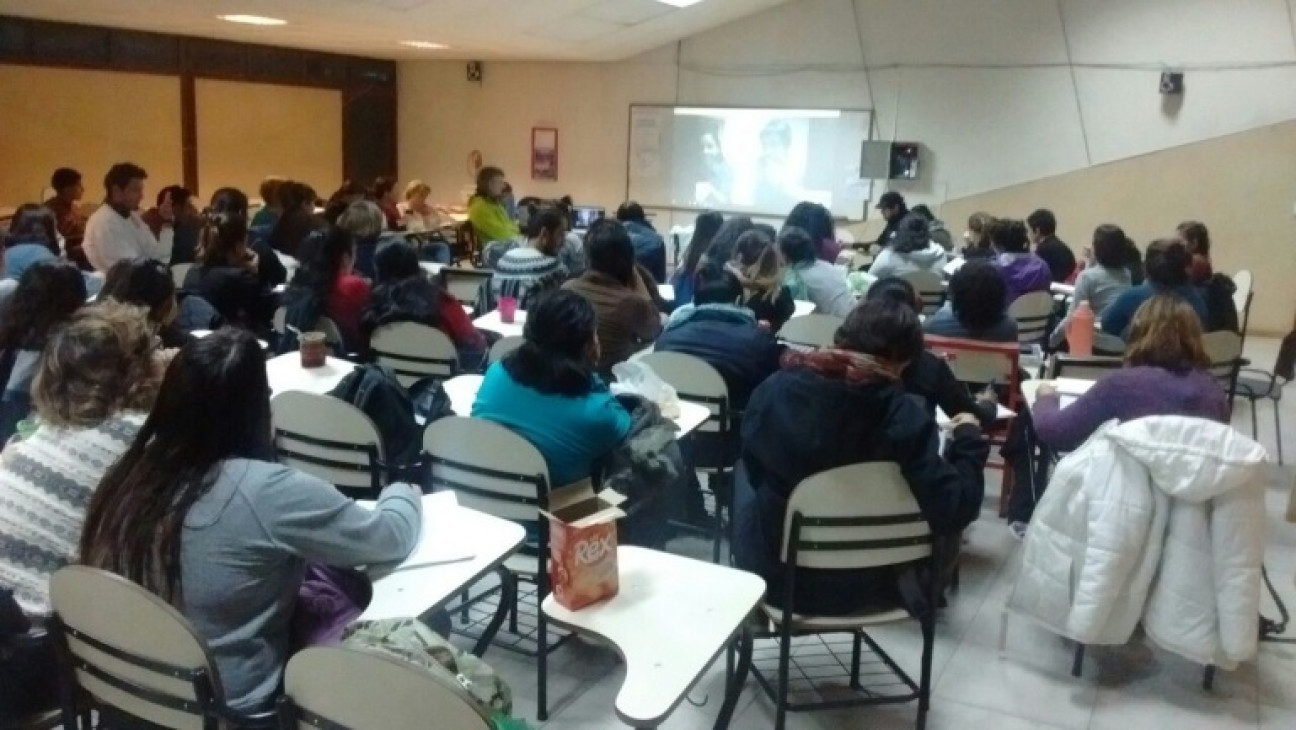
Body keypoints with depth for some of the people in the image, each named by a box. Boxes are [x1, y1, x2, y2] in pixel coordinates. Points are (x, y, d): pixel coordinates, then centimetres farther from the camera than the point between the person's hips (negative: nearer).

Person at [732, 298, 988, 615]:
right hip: (867, 587, -1)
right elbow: (952, 513, -21)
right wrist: (968, 439, -6)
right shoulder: (903, 417, -22)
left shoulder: (775, 390, -14)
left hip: (778, 581, 1)